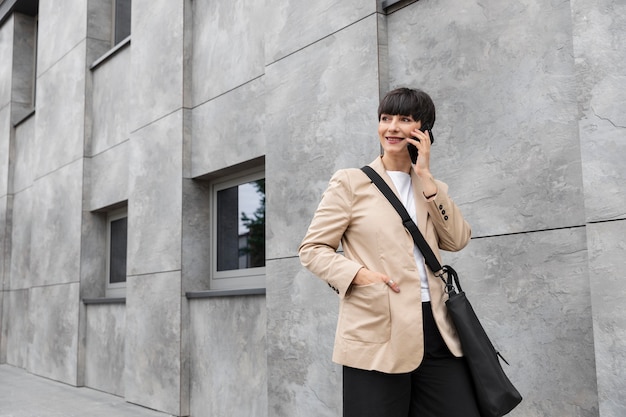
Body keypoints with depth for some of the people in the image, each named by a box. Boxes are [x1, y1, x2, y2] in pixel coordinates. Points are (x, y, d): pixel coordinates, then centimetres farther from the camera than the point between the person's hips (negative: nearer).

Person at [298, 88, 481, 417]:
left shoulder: (432, 188, 17)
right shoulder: (350, 182, 3)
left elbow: (457, 240, 1)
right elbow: (312, 248, 0)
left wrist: (425, 176, -3)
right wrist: (359, 273, -17)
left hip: (435, 329, 4)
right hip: (377, 334, -4)